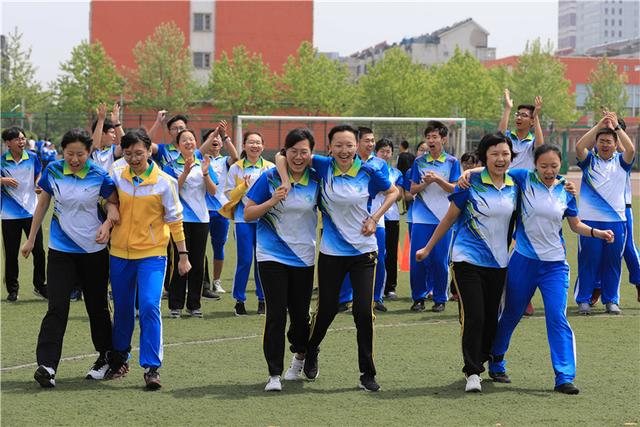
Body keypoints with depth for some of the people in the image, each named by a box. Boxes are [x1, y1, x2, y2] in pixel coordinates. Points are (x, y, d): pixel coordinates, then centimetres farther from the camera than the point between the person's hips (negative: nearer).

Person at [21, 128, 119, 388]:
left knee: (97, 306, 11)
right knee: (57, 307, -10)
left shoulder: (99, 177, -10)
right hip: (61, 251, 1)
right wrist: (31, 239, 14)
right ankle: (47, 365, -15)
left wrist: (108, 224, -18)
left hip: (94, 250, -1)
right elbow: (42, 204, 9)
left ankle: (106, 357, 29)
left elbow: (117, 204, 2)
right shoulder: (52, 171, -4)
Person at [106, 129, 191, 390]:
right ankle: (119, 360, 30)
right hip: (120, 253, 3)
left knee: (149, 307, -16)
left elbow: (174, 221, 0)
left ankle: (151, 367, -13)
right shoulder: (116, 174, 0)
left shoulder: (164, 182, -6)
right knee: (122, 309, 13)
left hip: (152, 254, -3)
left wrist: (183, 255, 1)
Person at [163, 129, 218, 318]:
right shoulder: (171, 166, 0)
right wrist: (185, 173, -20)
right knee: (180, 261, -3)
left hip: (201, 217, 3)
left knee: (198, 262, 6)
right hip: (180, 217, -3)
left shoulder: (204, 164, 9)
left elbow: (213, 191, 3)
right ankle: (176, 305, 3)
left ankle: (194, 305, 13)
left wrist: (205, 173, -13)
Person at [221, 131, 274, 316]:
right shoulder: (235, 168, 4)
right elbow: (229, 194, 2)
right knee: (244, 260, -5)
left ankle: (262, 299, 14)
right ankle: (239, 300, 7)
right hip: (244, 218, -1)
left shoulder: (270, 168, 7)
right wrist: (243, 186, -13)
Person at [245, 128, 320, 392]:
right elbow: (248, 214, -4)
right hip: (271, 255, -2)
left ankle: (300, 354, 40)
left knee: (300, 313, 9)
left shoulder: (316, 180, 0)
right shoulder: (270, 178, -6)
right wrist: (272, 201, -18)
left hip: (303, 257, 2)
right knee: (276, 314, -9)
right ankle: (274, 374, -2)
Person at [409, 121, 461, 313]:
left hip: (443, 218, -1)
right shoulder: (419, 162, 8)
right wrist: (426, 183, -13)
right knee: (418, 259, -2)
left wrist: (438, 180, -17)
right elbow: (412, 189, 6)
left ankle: (440, 299, 11)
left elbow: (455, 189, -3)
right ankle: (418, 298, 10)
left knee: (440, 260, -1)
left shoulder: (452, 162, 3)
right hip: (421, 217, 1)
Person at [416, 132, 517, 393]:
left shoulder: (515, 186, 3)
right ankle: (472, 373, -3)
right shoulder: (471, 183, -7)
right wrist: (428, 248, 8)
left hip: (499, 263, 4)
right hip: (468, 260, -4)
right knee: (473, 317, -11)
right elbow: (450, 217, 3)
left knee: (491, 319, 9)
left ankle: (479, 362, 27)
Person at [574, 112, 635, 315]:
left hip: (616, 220, 2)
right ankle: (583, 300, 7)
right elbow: (579, 147, -13)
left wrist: (616, 126, -12)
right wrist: (599, 125, -15)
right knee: (587, 261, 0)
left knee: (613, 262, 7)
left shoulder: (621, 161, 8)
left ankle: (611, 300, 17)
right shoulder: (589, 160, 6)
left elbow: (631, 149, -12)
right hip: (590, 220, -1)